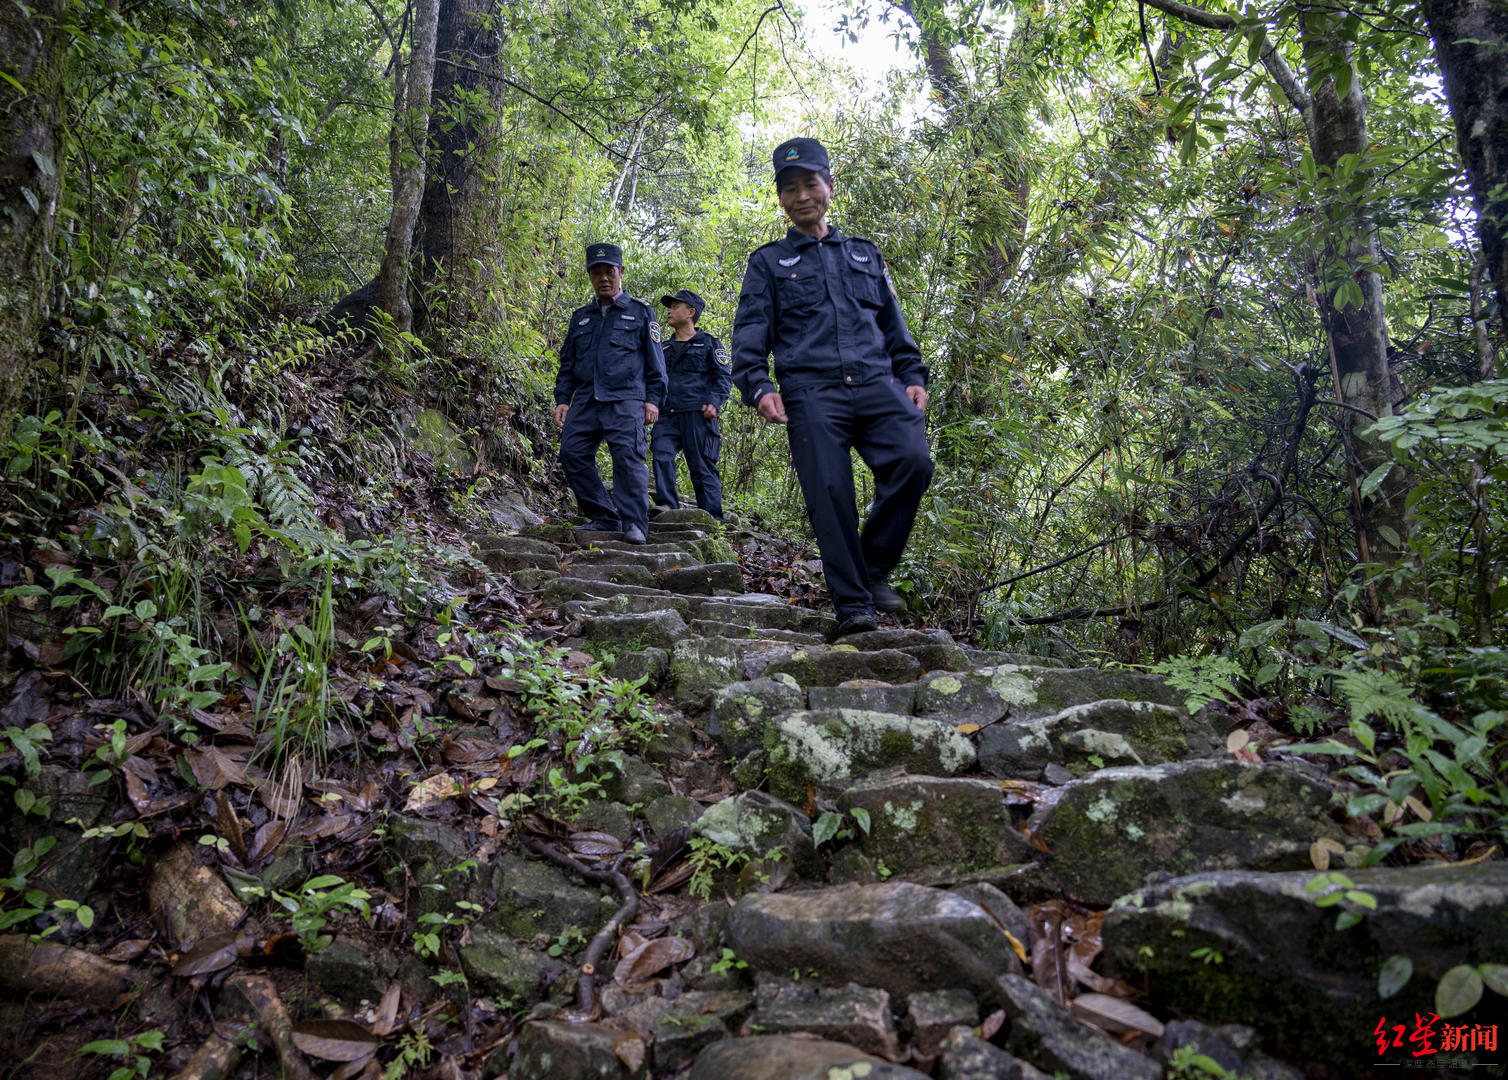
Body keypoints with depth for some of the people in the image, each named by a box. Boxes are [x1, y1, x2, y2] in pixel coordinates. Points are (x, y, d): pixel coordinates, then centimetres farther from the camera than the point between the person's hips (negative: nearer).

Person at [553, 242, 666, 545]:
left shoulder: (640, 312, 13)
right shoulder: (580, 317, 24)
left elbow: (655, 361, 8)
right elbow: (567, 363, 24)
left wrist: (653, 399, -3)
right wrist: (562, 399, 12)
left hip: (625, 399, -5)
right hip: (585, 401, 5)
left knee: (628, 457, -19)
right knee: (572, 455, -7)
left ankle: (634, 525, -18)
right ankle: (604, 518, 2)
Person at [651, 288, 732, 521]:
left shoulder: (708, 343, 8)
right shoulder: (665, 348, 24)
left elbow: (724, 377, 2)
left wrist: (715, 402, -14)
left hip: (697, 414, -5)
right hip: (668, 415, 5)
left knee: (702, 467, -5)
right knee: (661, 455, -19)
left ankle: (713, 520, 0)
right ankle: (667, 507, -19)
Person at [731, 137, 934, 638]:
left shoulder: (864, 254, 28)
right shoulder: (768, 263, 19)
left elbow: (894, 324, 27)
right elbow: (750, 332, 8)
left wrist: (912, 376, 12)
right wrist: (758, 386, -9)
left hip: (877, 383, 2)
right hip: (811, 391, -2)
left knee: (912, 460, -22)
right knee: (830, 490, -16)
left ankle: (874, 567, -5)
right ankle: (852, 602, -7)